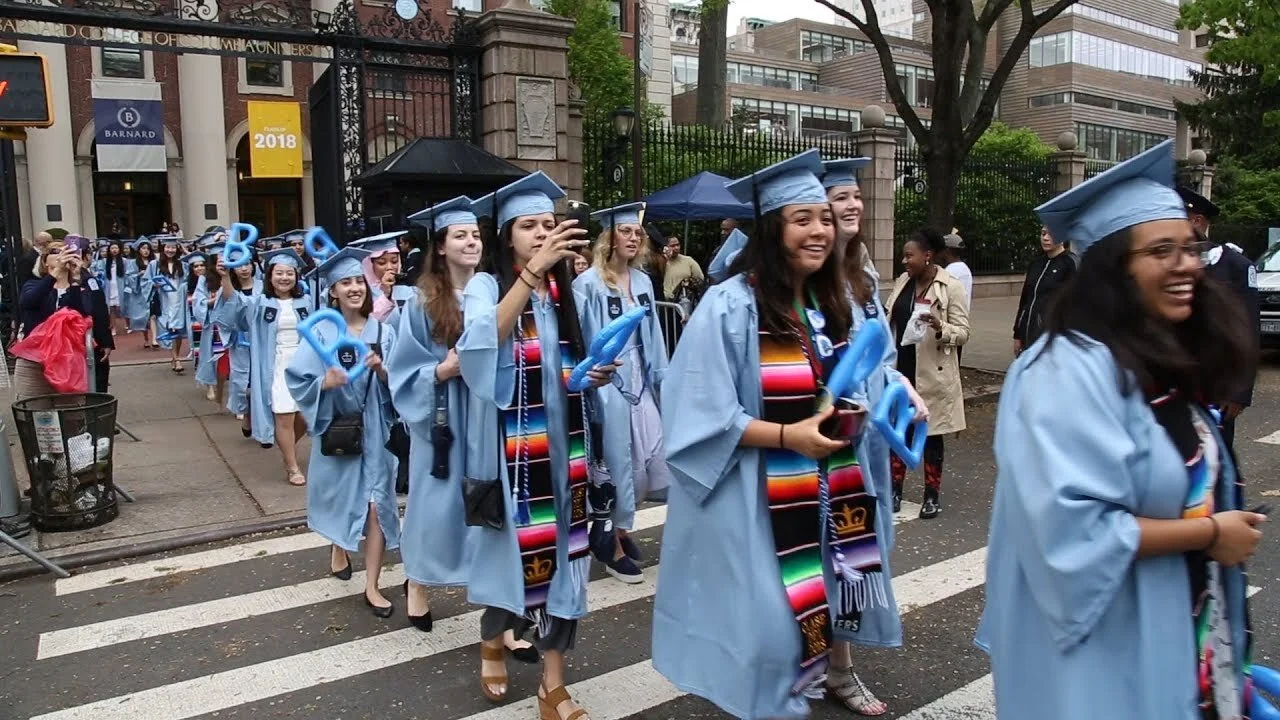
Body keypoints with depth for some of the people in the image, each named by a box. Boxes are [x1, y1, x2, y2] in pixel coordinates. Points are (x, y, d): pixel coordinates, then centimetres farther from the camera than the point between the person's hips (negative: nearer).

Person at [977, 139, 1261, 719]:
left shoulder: (1168, 360, 4)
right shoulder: (1072, 368, -24)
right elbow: (1075, 530, -30)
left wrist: (1228, 528, 4)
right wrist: (1209, 533, -18)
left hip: (1177, 627, 8)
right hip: (1102, 647, -8)